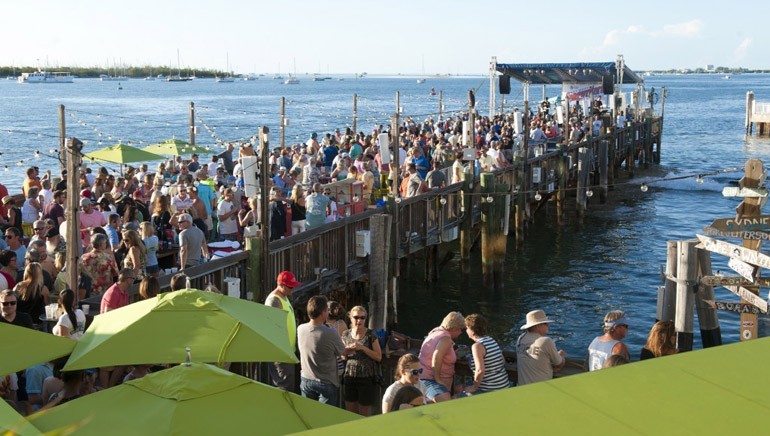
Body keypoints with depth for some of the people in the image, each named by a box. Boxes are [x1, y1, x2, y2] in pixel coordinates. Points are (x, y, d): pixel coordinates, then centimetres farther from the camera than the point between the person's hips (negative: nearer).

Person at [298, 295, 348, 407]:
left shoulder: (300, 329, -8)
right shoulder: (331, 334, -25)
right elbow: (343, 352, -7)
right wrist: (353, 348, 18)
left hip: (306, 380, 5)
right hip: (326, 383, -5)